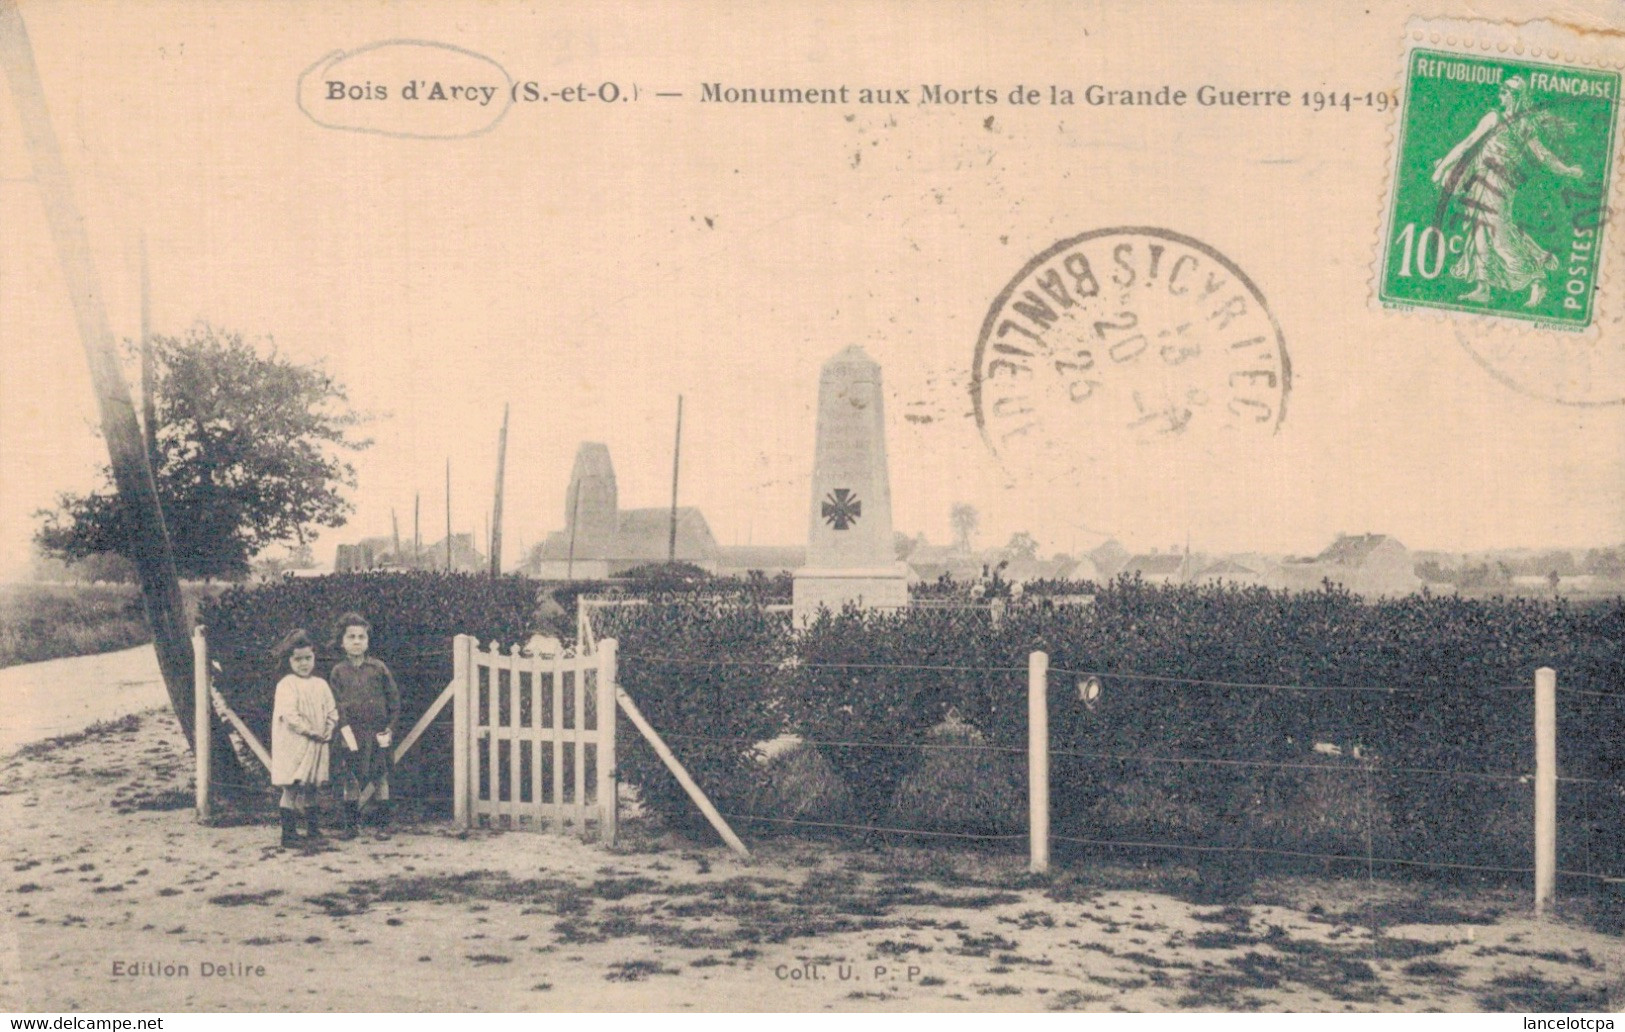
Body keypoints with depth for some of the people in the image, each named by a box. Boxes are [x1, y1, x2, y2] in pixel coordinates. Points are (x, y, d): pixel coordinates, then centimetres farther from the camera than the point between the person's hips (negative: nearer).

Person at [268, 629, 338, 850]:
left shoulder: (320, 685, 12)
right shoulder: (286, 685, -8)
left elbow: (332, 711, 12)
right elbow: (289, 715, -18)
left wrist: (328, 730, -5)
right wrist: (312, 732, -17)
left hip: (315, 748, 6)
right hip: (293, 747, -6)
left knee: (310, 788, 14)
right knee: (291, 788, -5)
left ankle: (312, 831, 22)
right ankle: (288, 834, 1)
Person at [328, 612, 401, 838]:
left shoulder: (378, 667, 2)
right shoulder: (338, 671, 4)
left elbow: (393, 697, 4)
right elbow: (336, 704, 1)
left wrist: (389, 726, -1)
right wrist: (344, 728, -9)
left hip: (378, 732, 0)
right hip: (352, 732, 0)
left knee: (380, 777, 3)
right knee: (351, 779, 2)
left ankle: (383, 823, 10)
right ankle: (349, 823, 11)